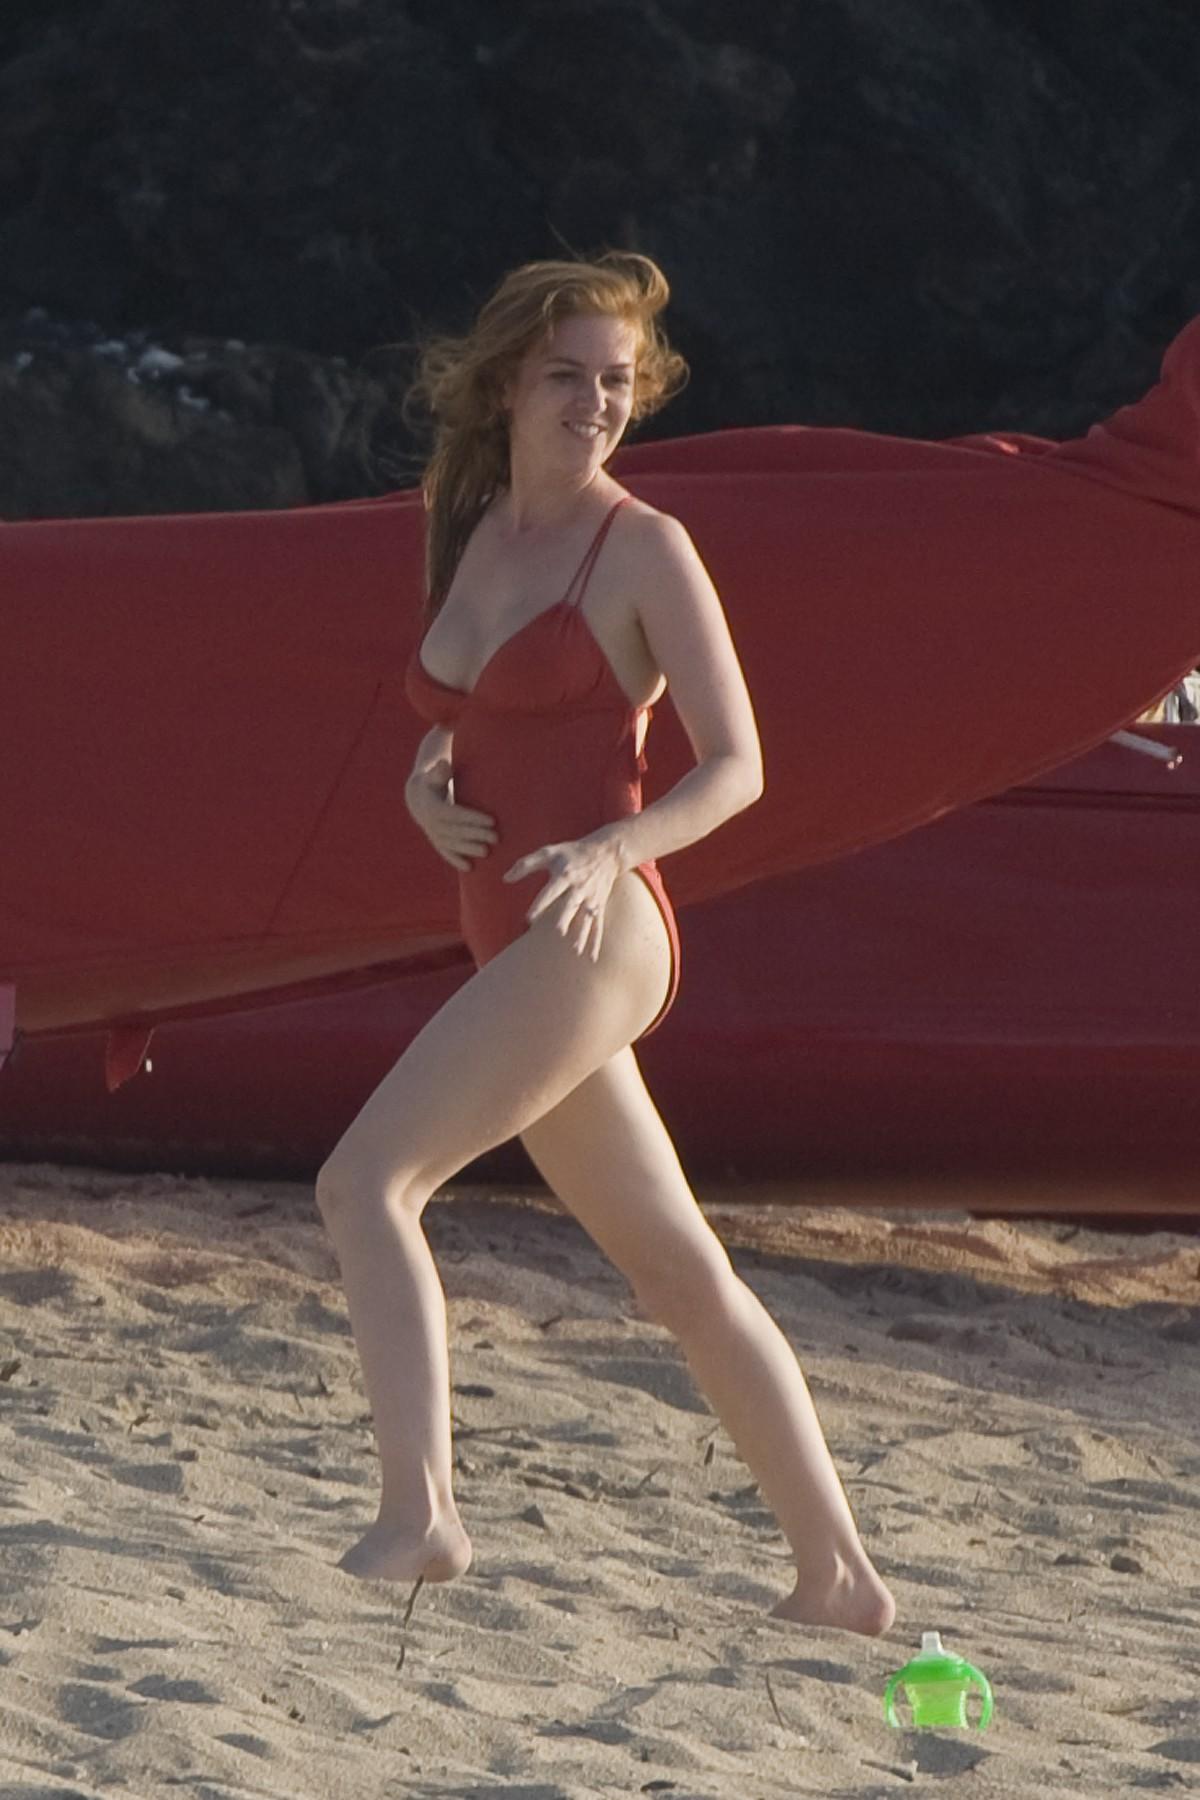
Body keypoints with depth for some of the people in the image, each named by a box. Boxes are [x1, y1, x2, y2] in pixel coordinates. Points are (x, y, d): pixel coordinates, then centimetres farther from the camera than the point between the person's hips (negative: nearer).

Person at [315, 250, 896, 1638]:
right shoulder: (476, 542, 17)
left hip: (598, 936, -8)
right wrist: (429, 783, 4)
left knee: (366, 1181, -20)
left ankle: (419, 1511, -28)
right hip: (519, 950, 8)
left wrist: (609, 850, -24)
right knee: (677, 1275, 11)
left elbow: (734, 765, -7)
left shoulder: (641, 549, -4)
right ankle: (837, 1573, 17)